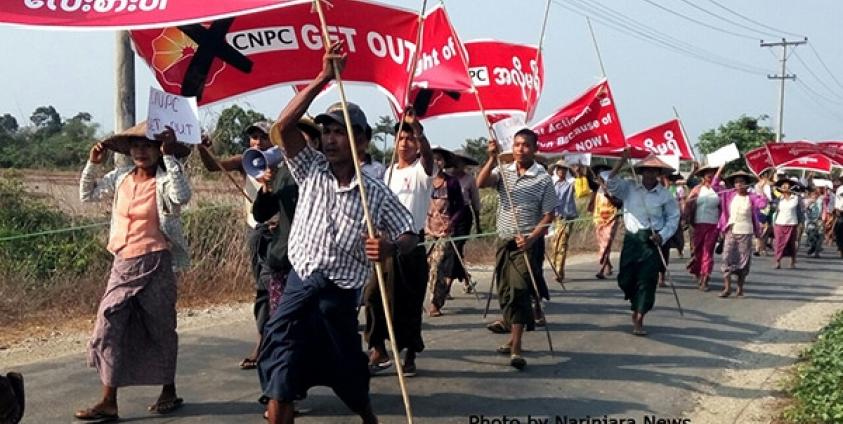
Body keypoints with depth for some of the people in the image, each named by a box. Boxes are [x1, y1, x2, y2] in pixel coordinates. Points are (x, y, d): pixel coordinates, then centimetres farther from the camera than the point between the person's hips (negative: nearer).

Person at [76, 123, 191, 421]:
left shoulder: (165, 180, -8)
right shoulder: (120, 177, 8)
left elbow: (181, 197, -31)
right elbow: (87, 195, 20)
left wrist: (169, 157, -26)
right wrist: (93, 163, 7)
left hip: (154, 264, -5)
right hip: (123, 264, 5)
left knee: (160, 329, 8)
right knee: (108, 328, -2)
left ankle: (168, 392, 26)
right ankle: (108, 403, 3)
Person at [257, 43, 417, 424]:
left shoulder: (377, 195, -2)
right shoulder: (311, 171, 2)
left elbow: (409, 238, 4)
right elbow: (284, 125, -11)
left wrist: (391, 247, -21)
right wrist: (324, 78, -18)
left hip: (339, 295, -1)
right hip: (299, 286, 1)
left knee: (349, 376, 15)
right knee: (279, 381, -5)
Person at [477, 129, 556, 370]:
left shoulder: (543, 179, -4)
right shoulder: (503, 172, 5)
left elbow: (548, 215, -5)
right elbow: (481, 183, -12)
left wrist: (531, 239, -19)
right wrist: (493, 158, -23)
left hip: (528, 244, -4)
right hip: (504, 241, 5)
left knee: (519, 290, -13)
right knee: (505, 290, 12)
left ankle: (515, 348, -13)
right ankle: (511, 330, 30)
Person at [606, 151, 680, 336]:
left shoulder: (665, 195, 2)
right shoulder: (629, 188, 5)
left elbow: (673, 219, 4)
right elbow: (611, 183, -8)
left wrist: (662, 236, -10)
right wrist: (622, 162, -15)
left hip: (652, 241, -1)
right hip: (631, 239, 2)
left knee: (647, 280, -6)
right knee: (625, 279, 3)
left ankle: (639, 320, 1)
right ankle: (637, 306, 31)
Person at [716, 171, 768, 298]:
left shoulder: (751, 197, -4)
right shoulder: (730, 195, 4)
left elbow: (763, 204, -20)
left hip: (745, 232, -2)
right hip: (731, 231, 2)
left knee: (743, 260, 4)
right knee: (727, 258, -7)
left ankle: (740, 287, 16)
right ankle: (727, 287, -7)